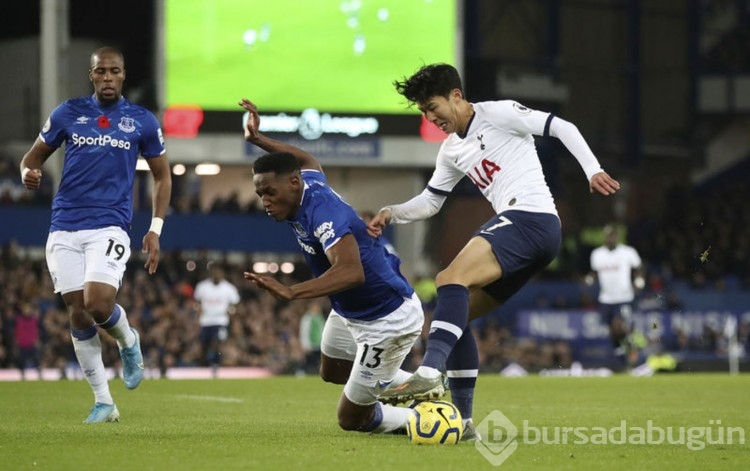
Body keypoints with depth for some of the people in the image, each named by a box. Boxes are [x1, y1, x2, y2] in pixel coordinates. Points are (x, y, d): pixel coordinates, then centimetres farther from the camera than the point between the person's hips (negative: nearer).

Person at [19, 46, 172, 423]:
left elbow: (162, 176, 13)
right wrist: (29, 172, -13)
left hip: (110, 227, -2)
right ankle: (103, 402, 10)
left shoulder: (142, 121, 4)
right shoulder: (69, 112, 6)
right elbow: (34, 155, 12)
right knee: (78, 314, 0)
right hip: (65, 227, 2)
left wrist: (155, 230, 3)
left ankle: (128, 340, 14)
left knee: (98, 304, -21)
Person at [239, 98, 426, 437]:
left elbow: (351, 272, -50)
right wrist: (257, 139, 20)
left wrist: (291, 292, -59)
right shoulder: (308, 184, -7)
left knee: (352, 418, -3)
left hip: (389, 320, -10)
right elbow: (306, 160, 21)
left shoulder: (322, 210, -34)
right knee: (332, 372, 33)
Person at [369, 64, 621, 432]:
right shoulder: (452, 151, 23)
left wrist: (592, 171, -13)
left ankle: (430, 372, -44)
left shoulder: (498, 114, 0)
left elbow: (562, 128, -2)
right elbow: (430, 201, 27)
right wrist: (391, 214, 9)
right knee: (455, 315, 8)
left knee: (452, 278, -27)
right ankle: (462, 418, 7)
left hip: (531, 218, -10)